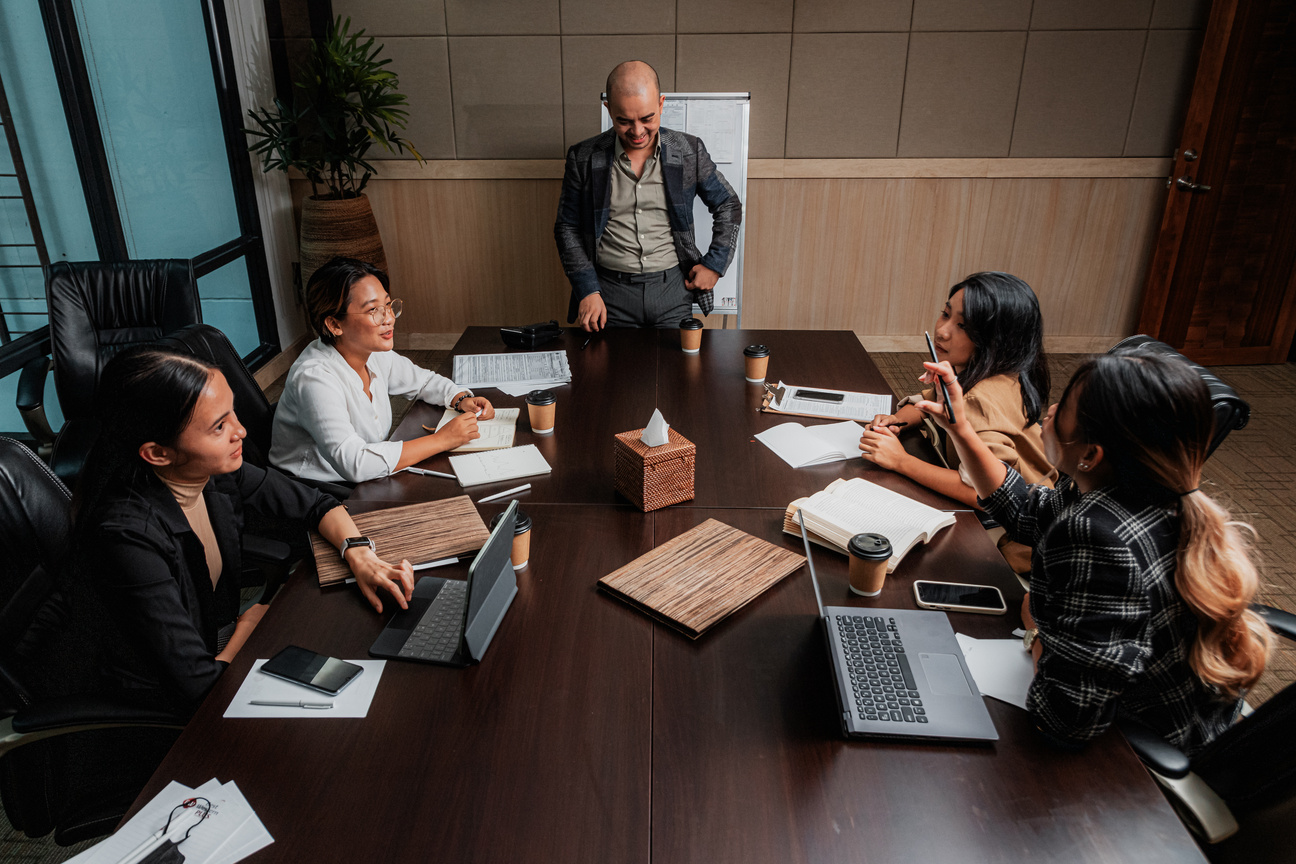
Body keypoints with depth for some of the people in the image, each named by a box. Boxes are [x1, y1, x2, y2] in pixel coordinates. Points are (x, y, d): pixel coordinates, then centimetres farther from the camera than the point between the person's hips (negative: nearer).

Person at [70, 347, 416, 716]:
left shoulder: (215, 472, -14)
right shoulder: (126, 535, -33)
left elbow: (317, 504, 2)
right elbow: (196, 687, -31)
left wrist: (359, 554, -17)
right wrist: (251, 621, -14)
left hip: (224, 648, 6)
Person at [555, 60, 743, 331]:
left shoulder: (689, 151, 0)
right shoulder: (584, 158, -2)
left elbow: (729, 207, 11)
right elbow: (567, 228, 4)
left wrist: (714, 265, 2)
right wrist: (587, 290, -7)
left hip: (672, 289, 1)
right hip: (610, 291, -1)